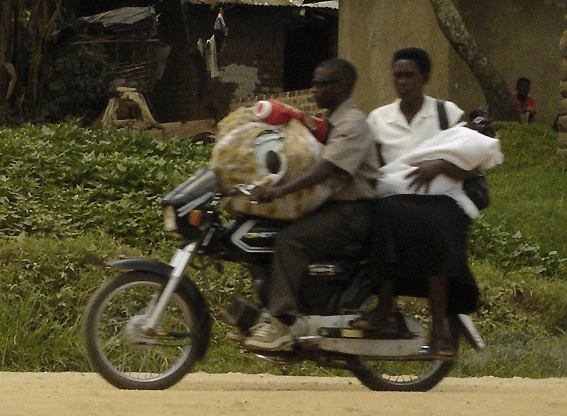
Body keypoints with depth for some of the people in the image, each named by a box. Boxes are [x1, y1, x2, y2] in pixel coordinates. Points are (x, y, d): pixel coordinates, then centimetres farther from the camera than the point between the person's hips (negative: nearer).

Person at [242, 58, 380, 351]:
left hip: (353, 211, -10)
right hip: (331, 206, 10)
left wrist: (281, 191, -34)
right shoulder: (331, 121, 21)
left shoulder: (353, 123, -12)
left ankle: (280, 322, -32)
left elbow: (327, 169, -26)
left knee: (291, 240, -29)